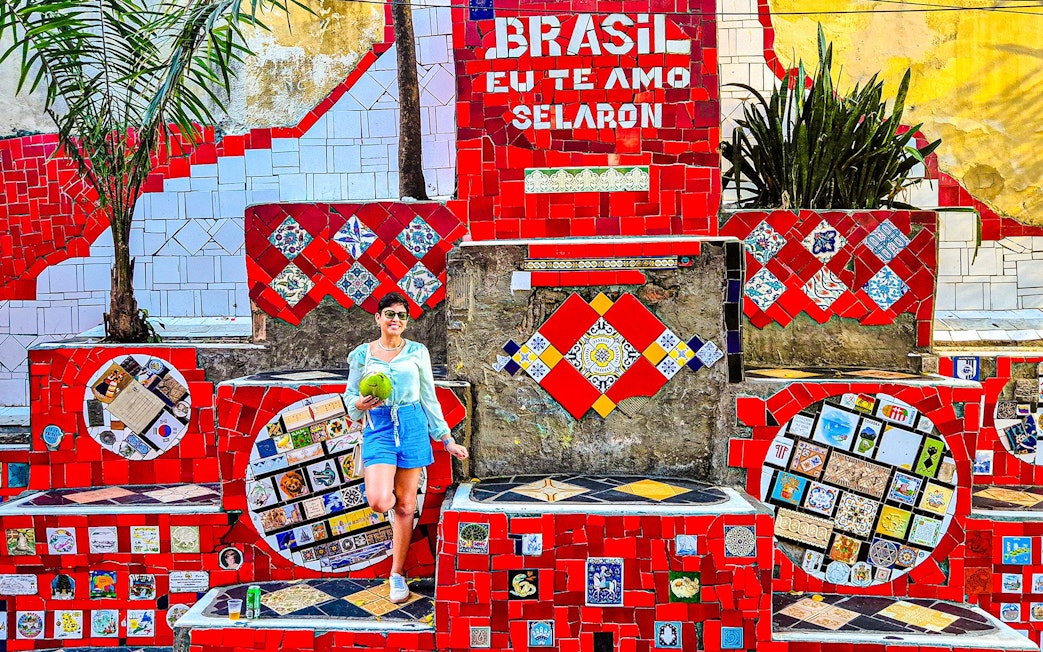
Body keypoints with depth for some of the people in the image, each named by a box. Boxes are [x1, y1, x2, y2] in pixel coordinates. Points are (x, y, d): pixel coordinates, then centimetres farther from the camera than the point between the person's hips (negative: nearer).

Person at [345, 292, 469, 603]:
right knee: (379, 502, -19)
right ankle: (389, 496, 21)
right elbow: (350, 395, 10)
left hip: (412, 427, 1)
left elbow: (429, 398, 8)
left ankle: (397, 575, 18)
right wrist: (360, 404, -14)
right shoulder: (362, 354, 4)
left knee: (405, 505, 4)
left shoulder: (417, 352, 5)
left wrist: (446, 438, 7)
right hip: (378, 428, 0)